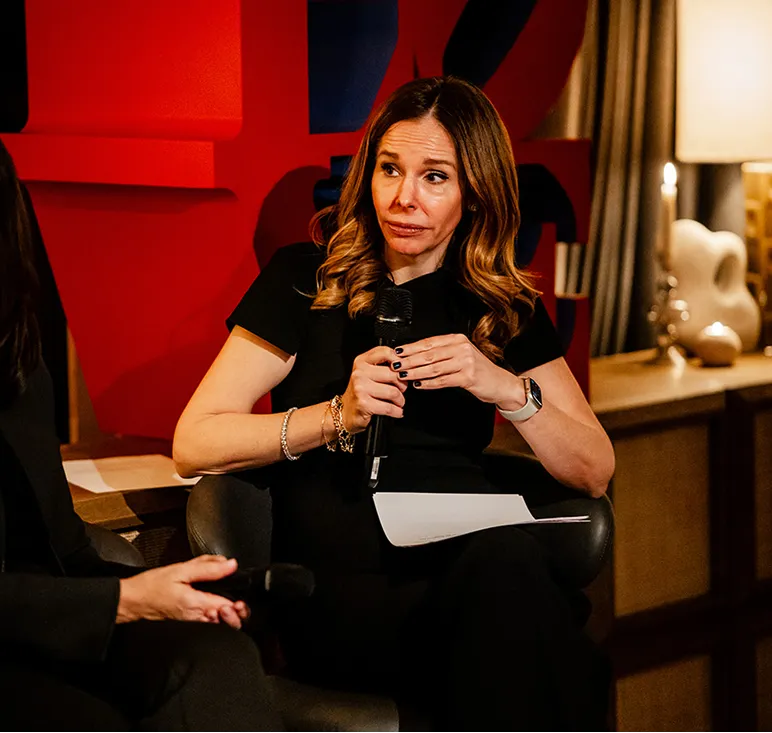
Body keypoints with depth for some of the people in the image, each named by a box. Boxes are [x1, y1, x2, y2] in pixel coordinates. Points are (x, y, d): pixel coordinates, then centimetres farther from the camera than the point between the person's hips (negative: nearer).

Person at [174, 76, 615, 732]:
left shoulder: (506, 308, 15)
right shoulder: (306, 278, 6)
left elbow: (595, 473, 12)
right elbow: (194, 446, -1)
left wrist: (508, 390, -6)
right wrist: (336, 416, -14)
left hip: (466, 571, 3)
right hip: (336, 591, -3)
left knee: (508, 558, -35)